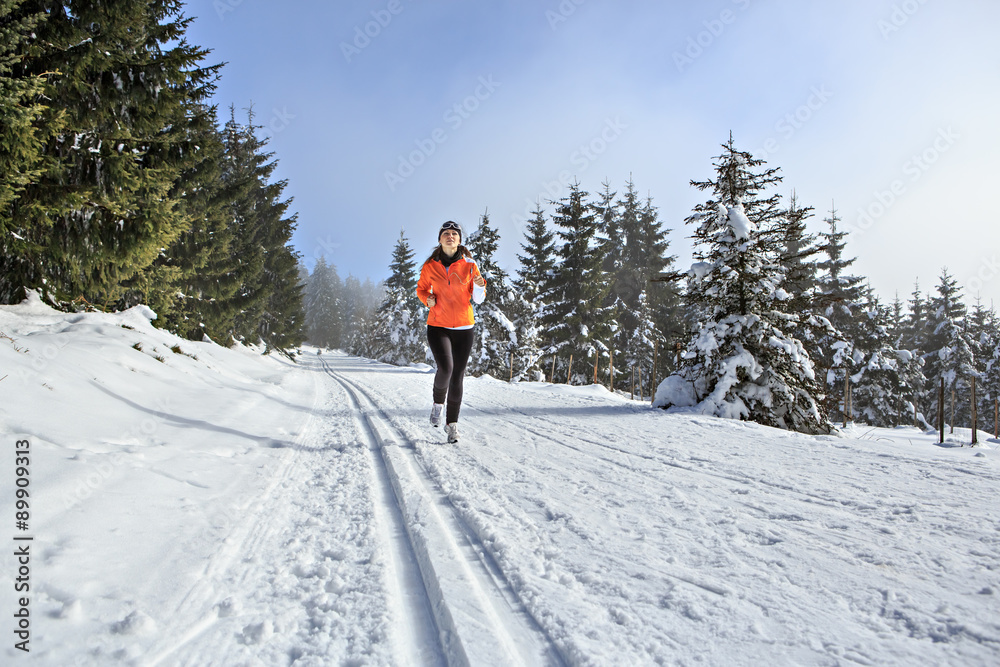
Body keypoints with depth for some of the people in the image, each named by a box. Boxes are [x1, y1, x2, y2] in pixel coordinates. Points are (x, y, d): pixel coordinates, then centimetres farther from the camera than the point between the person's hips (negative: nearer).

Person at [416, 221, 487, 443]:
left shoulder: (469, 265, 1)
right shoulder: (430, 266, 2)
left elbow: (478, 299, 4)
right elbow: (421, 288, 18)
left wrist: (480, 286, -18)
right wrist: (428, 299, -4)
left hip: (463, 328, 1)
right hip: (438, 326, -1)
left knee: (457, 377, 2)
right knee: (445, 368, -21)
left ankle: (452, 423, 19)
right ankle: (438, 402, 12)